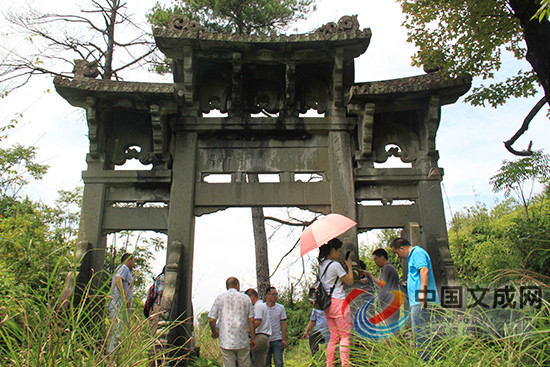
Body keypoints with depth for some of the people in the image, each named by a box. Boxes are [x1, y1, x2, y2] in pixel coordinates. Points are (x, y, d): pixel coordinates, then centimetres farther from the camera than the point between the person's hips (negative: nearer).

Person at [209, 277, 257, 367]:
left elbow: (211, 320, 0)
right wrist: (253, 338, 9)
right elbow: (251, 320, 1)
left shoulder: (219, 298, 4)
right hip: (243, 341, 0)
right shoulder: (245, 298, 4)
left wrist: (214, 332, 19)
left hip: (226, 342, 0)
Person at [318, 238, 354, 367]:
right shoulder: (335, 265, -12)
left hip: (327, 303, 8)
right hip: (338, 301, -8)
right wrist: (349, 265, 5)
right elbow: (350, 281, -6)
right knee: (345, 335, -2)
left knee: (334, 337, 12)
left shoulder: (321, 264, 13)